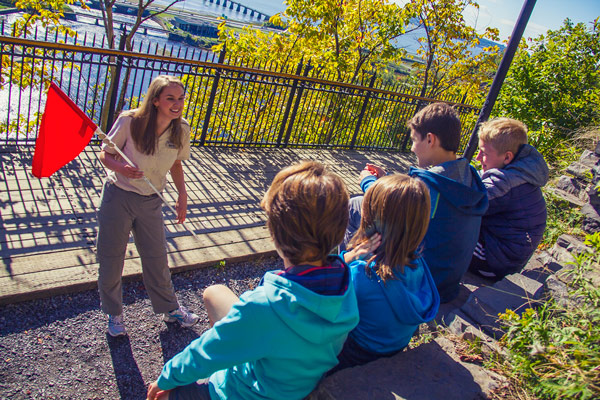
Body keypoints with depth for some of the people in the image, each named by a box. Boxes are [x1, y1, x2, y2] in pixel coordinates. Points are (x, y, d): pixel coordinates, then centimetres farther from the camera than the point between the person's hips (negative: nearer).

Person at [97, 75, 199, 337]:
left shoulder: (181, 130, -7)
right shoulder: (130, 121, -18)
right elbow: (106, 154, -8)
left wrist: (182, 195, -1)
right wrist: (120, 167, -29)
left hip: (150, 202, 3)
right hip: (118, 197, -2)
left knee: (157, 258, 13)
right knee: (111, 259, 9)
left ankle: (169, 309, 34)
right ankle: (114, 314, 32)